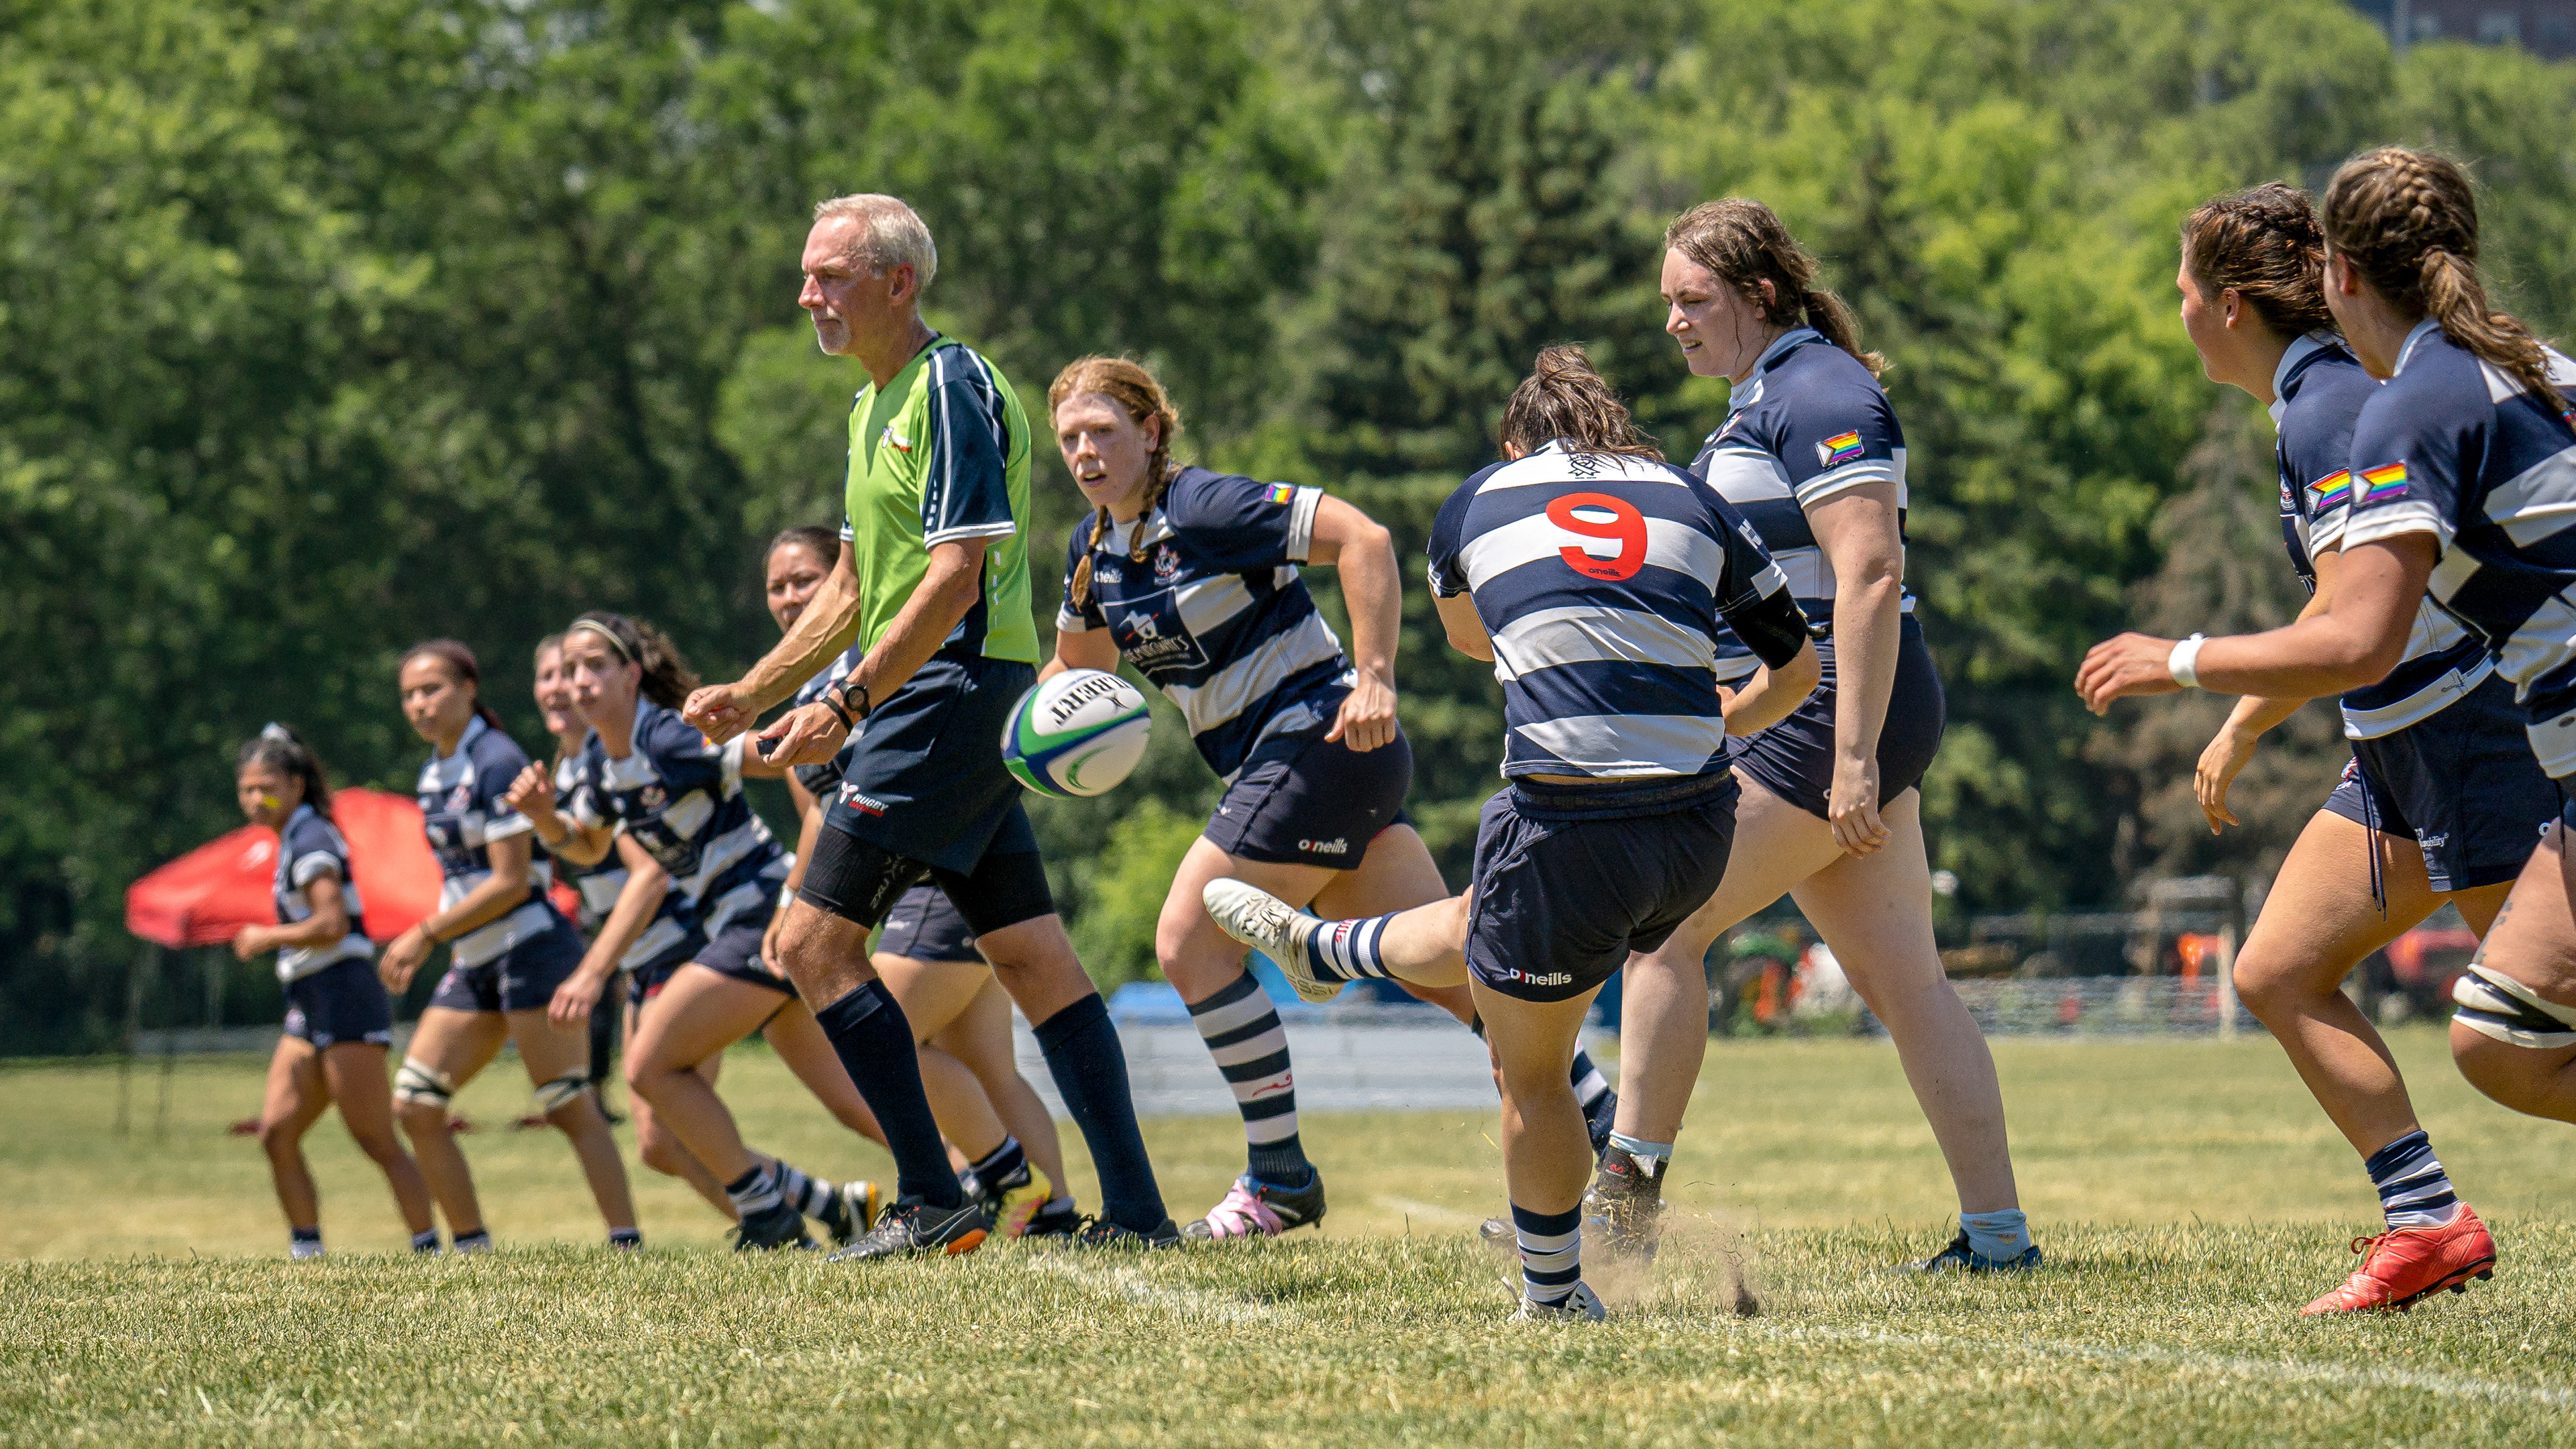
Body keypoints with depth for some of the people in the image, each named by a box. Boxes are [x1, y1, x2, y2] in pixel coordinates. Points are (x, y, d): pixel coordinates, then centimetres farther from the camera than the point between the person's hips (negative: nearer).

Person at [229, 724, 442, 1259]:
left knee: (378, 1144, -9)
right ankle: (307, 1250, 5)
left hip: (344, 1001, -10)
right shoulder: (294, 839, 19)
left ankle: (429, 1250, -8)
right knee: (276, 1134, 2)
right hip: (309, 1013, 10)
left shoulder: (309, 839, -10)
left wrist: (266, 938, -10)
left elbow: (332, 924, -21)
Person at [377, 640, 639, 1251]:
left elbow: (511, 882, -16)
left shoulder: (496, 762, -13)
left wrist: (425, 935, -14)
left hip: (530, 948, -9)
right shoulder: (434, 775, 13)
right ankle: (473, 1248, 6)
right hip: (475, 965, 9)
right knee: (415, 1103, 2)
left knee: (572, 1110, -11)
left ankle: (627, 1245, -11)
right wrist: (436, 941, 11)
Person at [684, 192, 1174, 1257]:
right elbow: (851, 588, 26)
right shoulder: (876, 403, 18)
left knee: (814, 939, -9)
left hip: (951, 691, -10)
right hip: (954, 705, 10)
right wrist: (749, 696, 21)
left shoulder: (951, 388, -13)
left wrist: (847, 707, -23)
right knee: (1033, 958, 7)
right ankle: (1135, 1211, 5)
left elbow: (953, 577, -21)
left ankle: (929, 1201, -7)